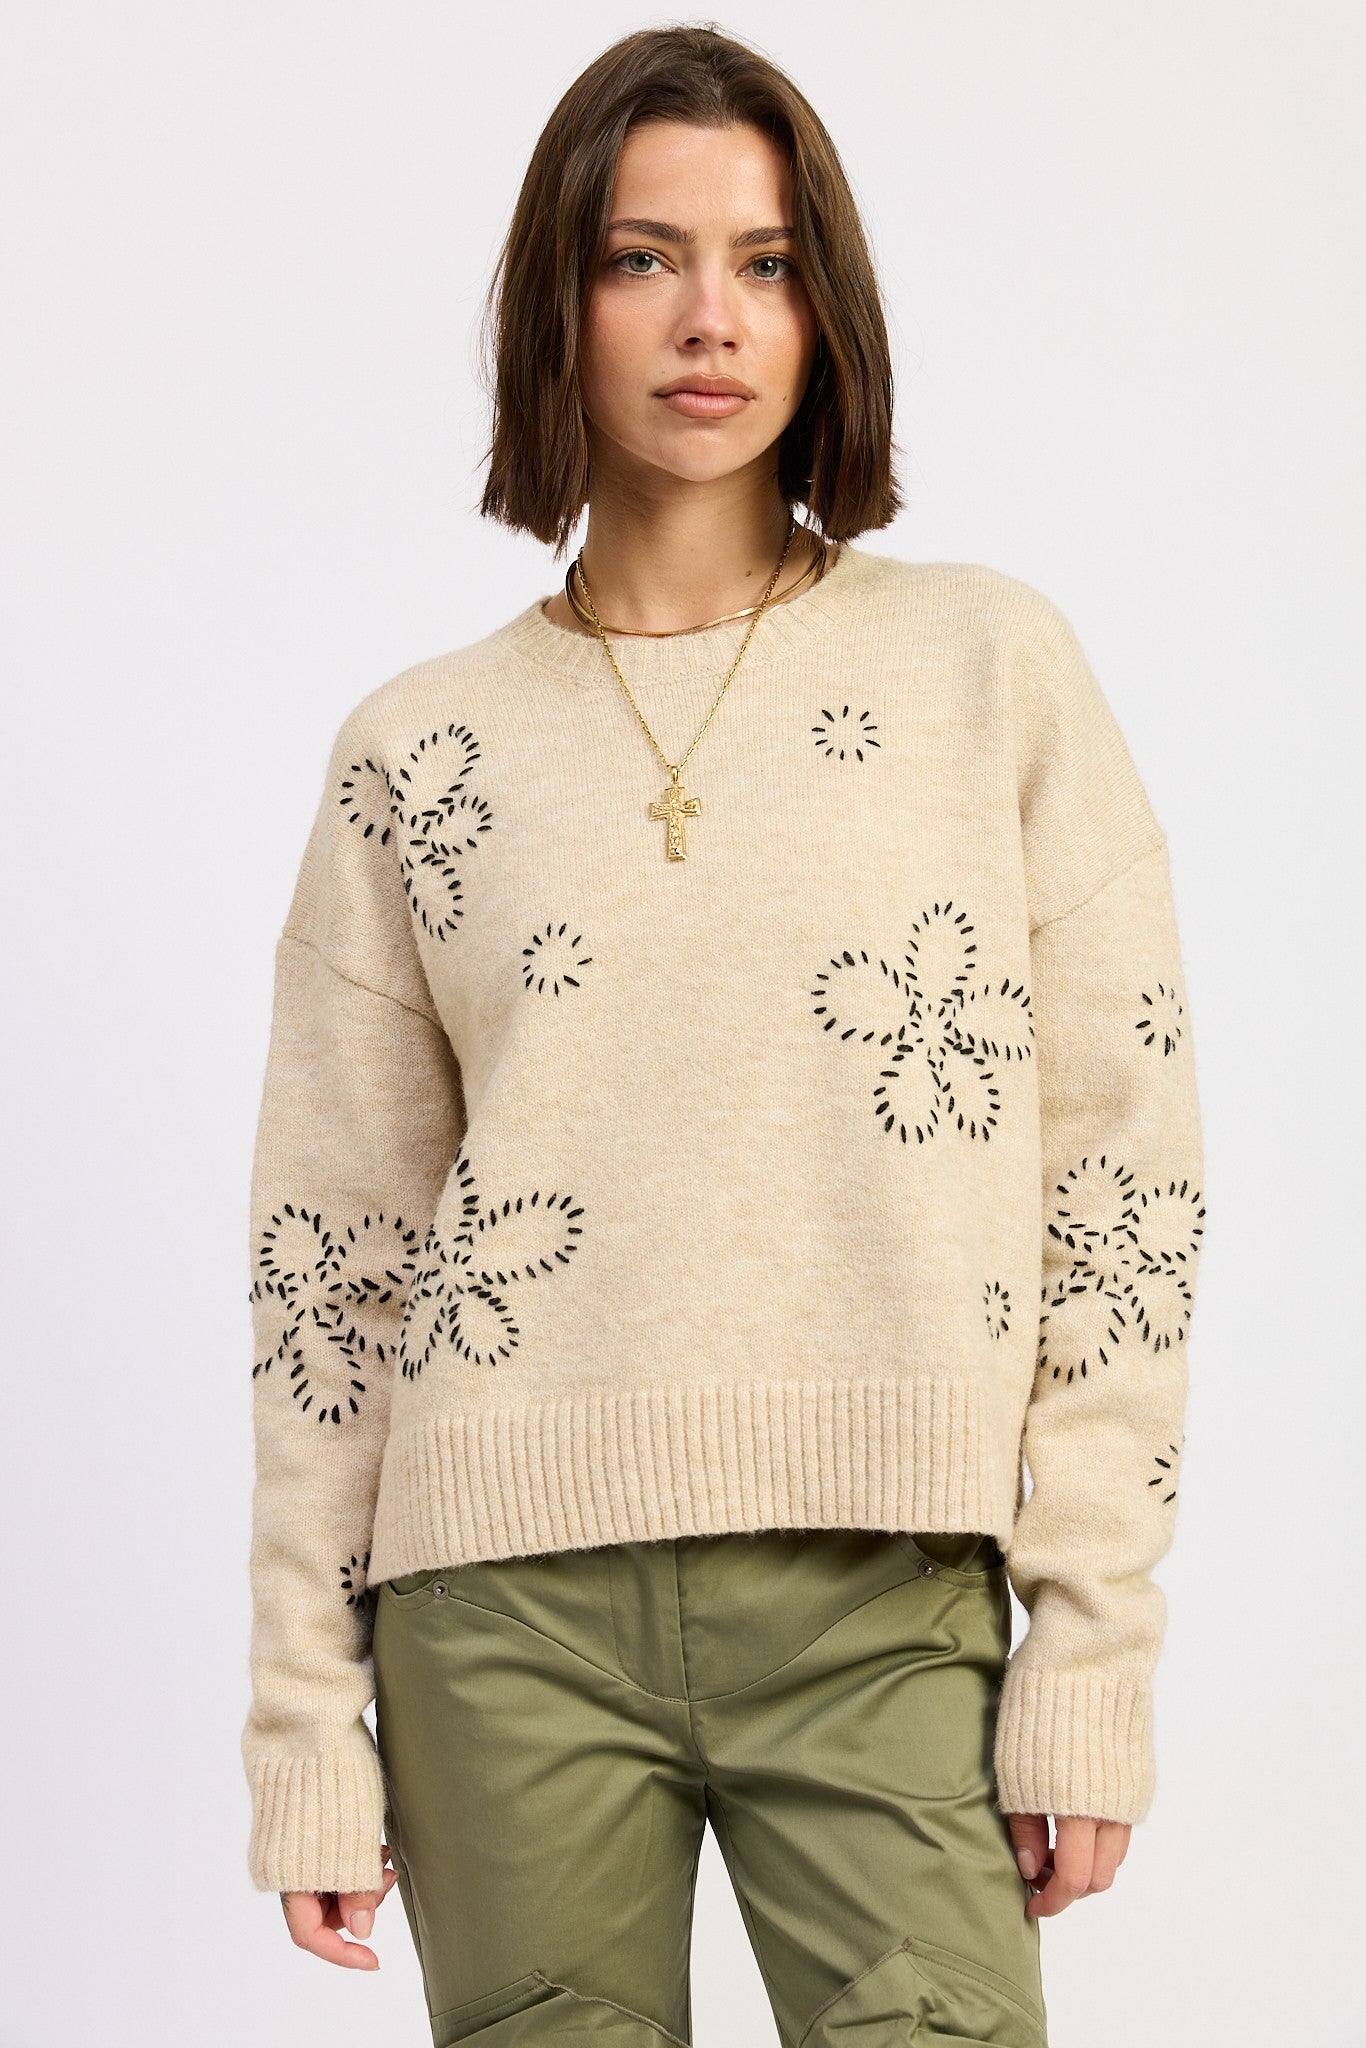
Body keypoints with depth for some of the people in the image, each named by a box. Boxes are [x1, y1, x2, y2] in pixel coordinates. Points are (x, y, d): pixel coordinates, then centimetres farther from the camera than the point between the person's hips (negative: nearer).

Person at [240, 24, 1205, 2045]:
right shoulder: (419, 752, 8)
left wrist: (1091, 1661, -3)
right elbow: (333, 1256, 8)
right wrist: (310, 1739, 5)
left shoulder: (994, 667, 4)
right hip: (509, 1605, 1)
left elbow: (1118, 1173, 2)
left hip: (882, 1598, -1)